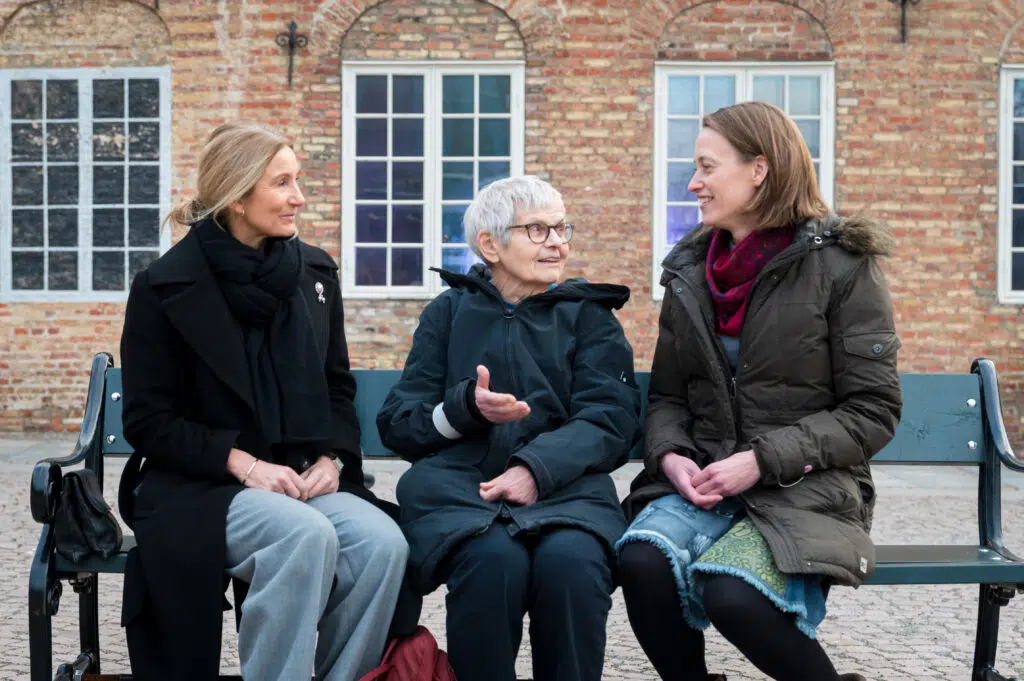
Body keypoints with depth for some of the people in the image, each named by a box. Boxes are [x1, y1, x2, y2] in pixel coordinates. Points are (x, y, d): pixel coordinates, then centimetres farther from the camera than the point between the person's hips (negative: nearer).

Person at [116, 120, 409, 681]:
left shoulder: (315, 271, 9)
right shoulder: (165, 287, -5)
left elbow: (338, 386, 15)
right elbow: (147, 420, -5)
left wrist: (331, 459, -4)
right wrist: (244, 465, -17)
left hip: (304, 479, 4)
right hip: (198, 486, -4)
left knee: (384, 543, -26)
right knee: (307, 536, -35)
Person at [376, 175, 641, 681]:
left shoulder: (588, 315, 16)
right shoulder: (449, 311, 18)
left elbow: (611, 419, 1)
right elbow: (397, 423, 11)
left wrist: (536, 467, -17)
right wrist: (466, 408, -10)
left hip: (563, 484, 0)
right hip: (458, 482, 0)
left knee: (572, 562, -34)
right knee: (492, 560, -34)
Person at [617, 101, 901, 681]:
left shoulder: (841, 265, -3)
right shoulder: (690, 273, 12)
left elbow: (873, 411, -6)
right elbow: (667, 396, 16)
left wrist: (762, 460, -15)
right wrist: (672, 457, -6)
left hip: (805, 490, -4)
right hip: (702, 482, 4)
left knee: (731, 594, -31)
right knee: (642, 560, -28)